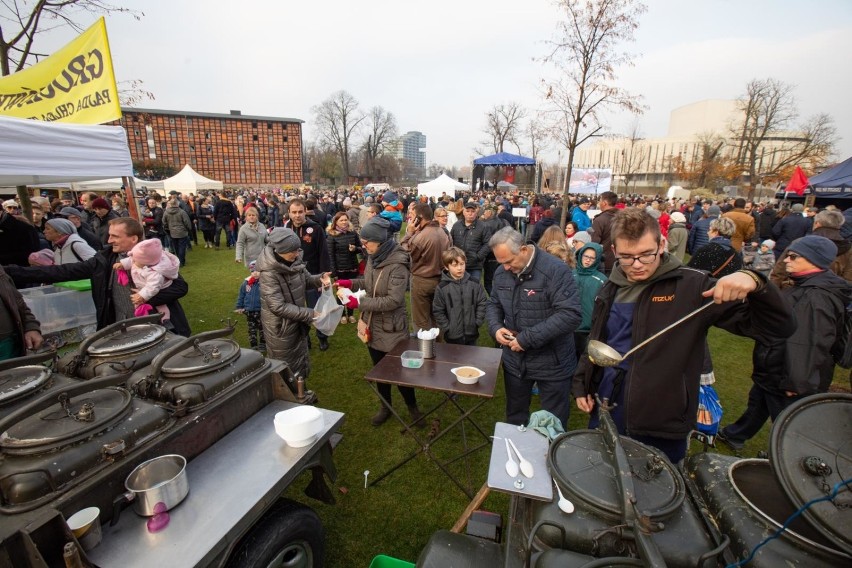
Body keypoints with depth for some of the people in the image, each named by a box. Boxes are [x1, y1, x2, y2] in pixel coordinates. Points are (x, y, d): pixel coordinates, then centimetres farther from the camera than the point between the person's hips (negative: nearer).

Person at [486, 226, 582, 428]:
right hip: (514, 359, 5)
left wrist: (527, 338, -27)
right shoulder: (501, 272, 0)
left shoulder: (555, 270, -21)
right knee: (514, 417, 24)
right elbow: (494, 305, 13)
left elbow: (571, 315, -27)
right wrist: (496, 328, -9)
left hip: (552, 362, -5)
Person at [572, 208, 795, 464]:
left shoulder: (692, 286, -13)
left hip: (662, 429, -4)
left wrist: (754, 283, -32)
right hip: (605, 415, 5)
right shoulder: (611, 288, 3)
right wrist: (582, 385, 9)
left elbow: (779, 326, -14)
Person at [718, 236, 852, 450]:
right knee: (757, 404, 26)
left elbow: (808, 344, -30)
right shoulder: (804, 287, 7)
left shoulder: (816, 297, -26)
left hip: (783, 379, -10)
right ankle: (734, 435, 45)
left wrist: (796, 382, -28)